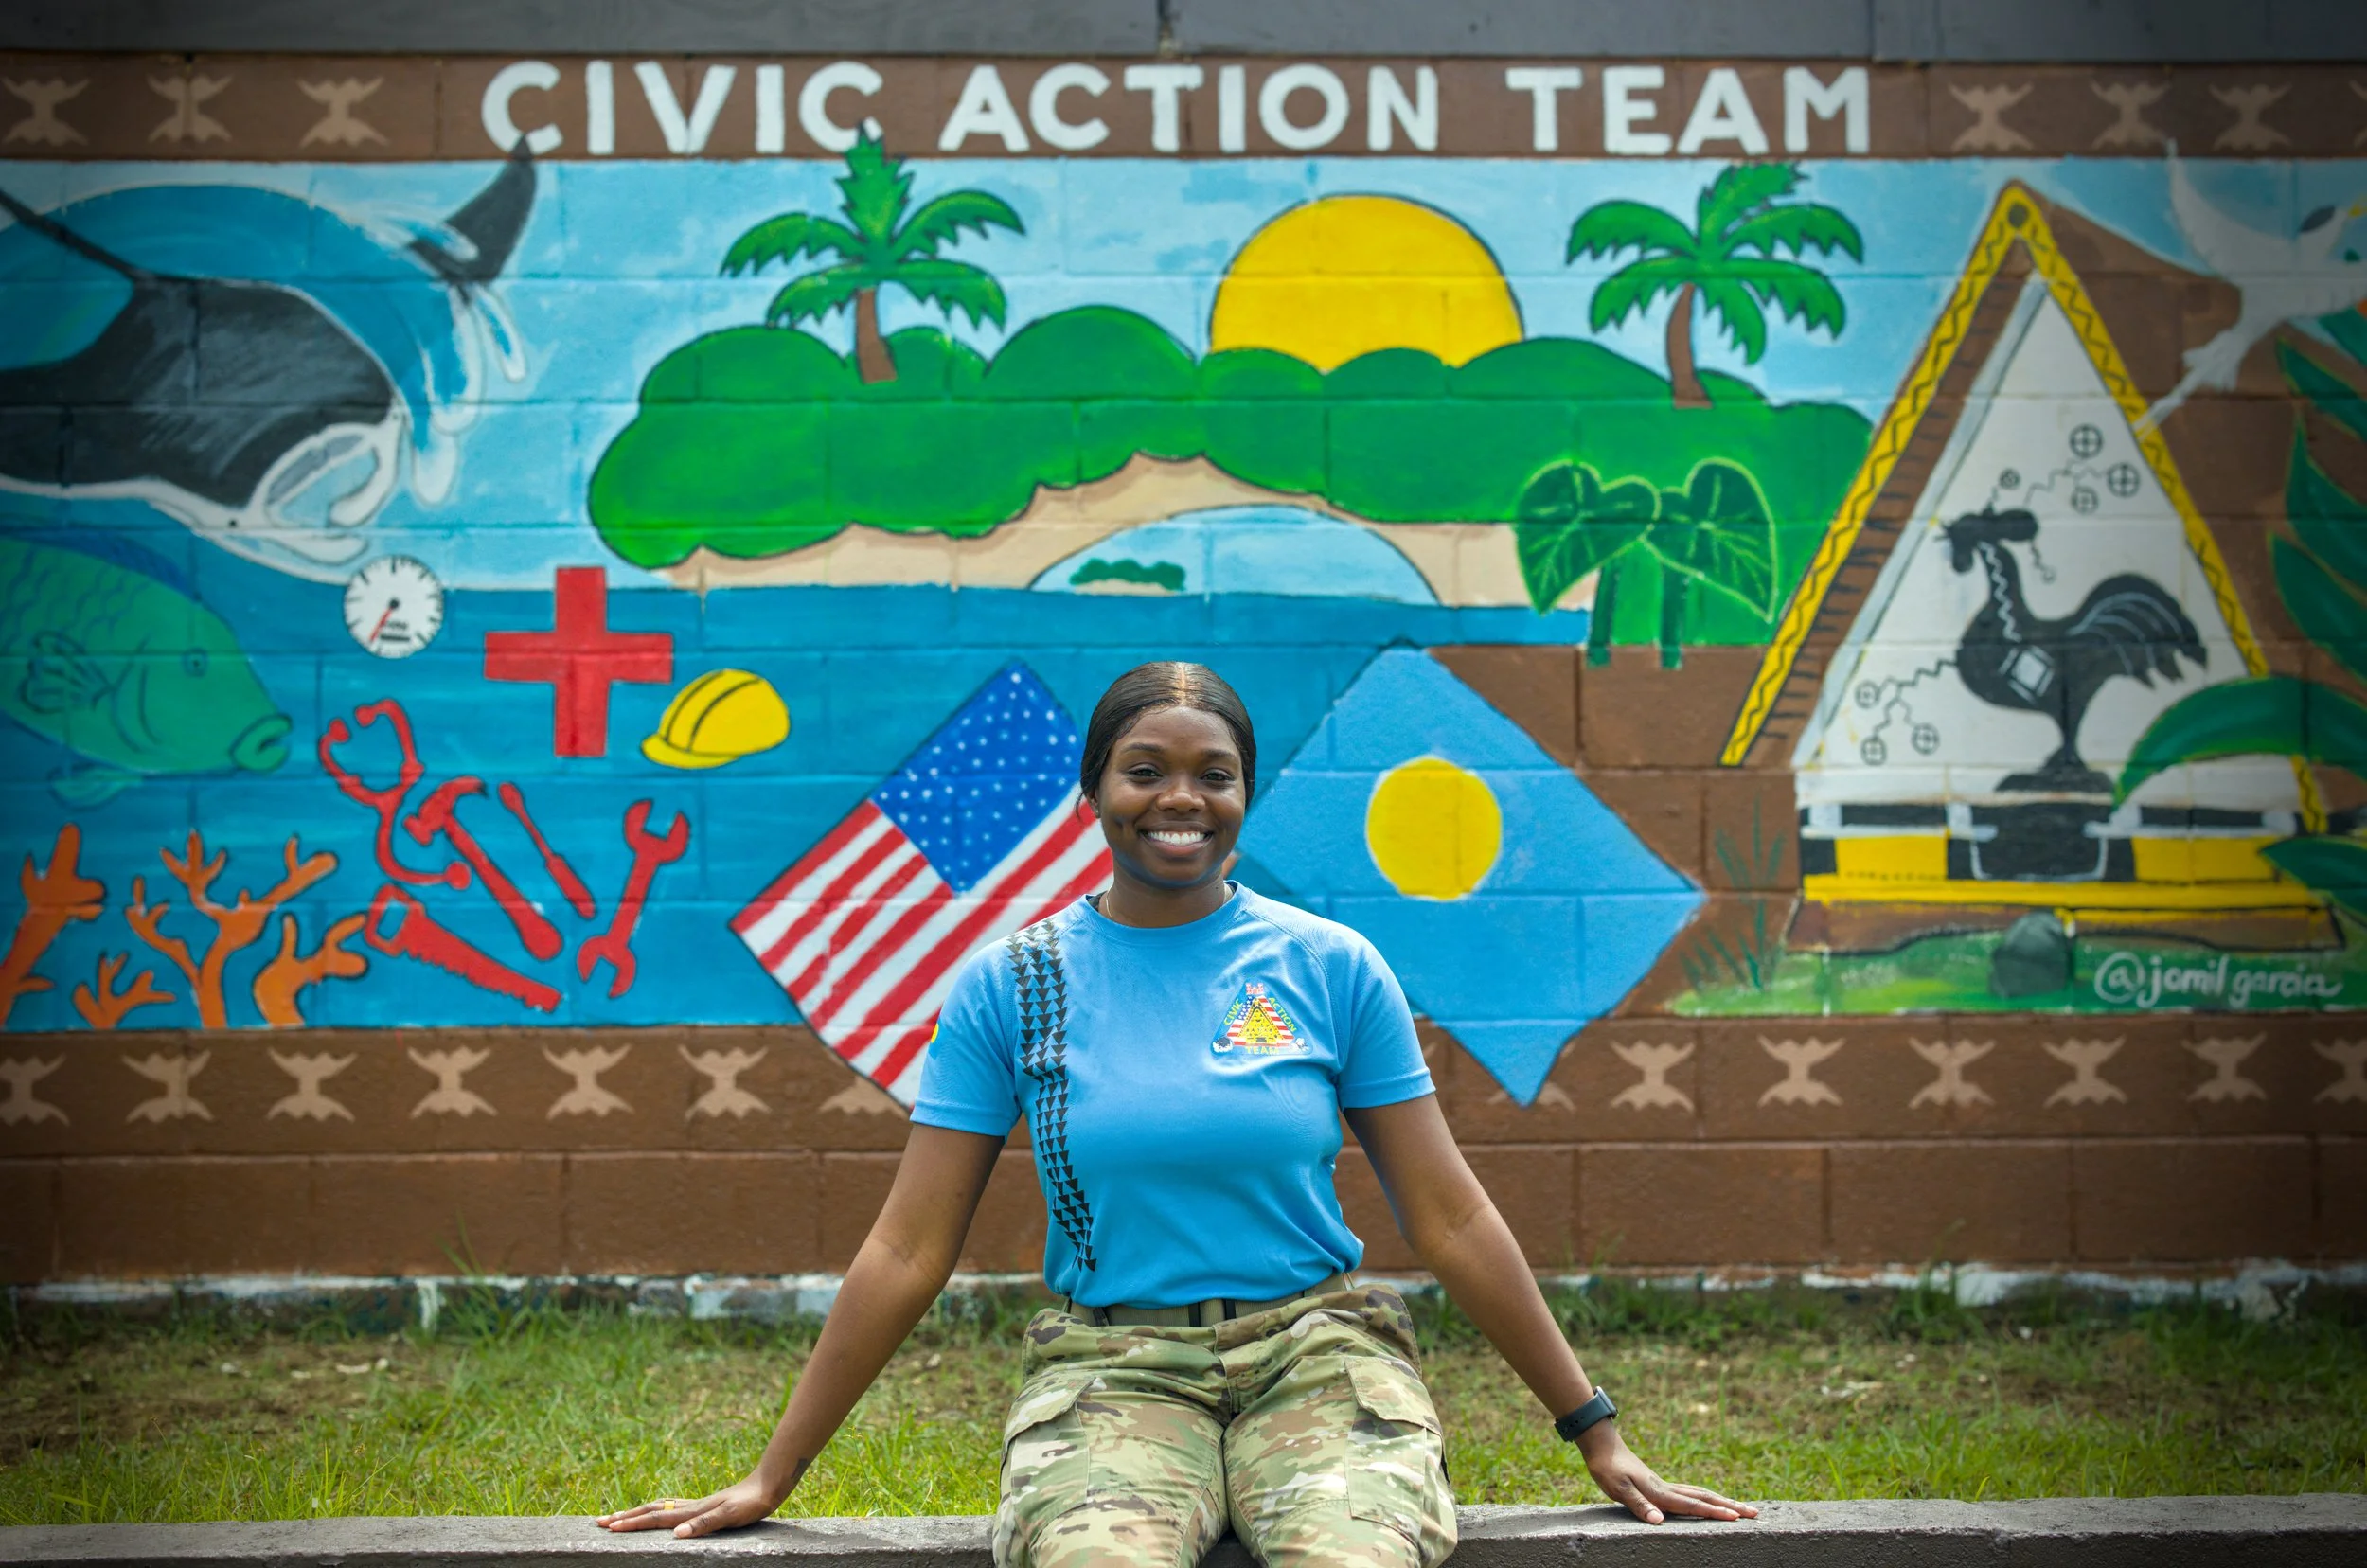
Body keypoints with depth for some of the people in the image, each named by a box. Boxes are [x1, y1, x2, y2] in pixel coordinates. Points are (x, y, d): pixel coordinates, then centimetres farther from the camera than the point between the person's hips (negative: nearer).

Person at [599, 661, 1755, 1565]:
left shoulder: (1332, 968, 4)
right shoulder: (1011, 985, 4)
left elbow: (1451, 1220, 8)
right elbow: (907, 1252, 6)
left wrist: (1597, 1436, 7)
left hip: (1317, 1350, 1)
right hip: (1108, 1367, 0)